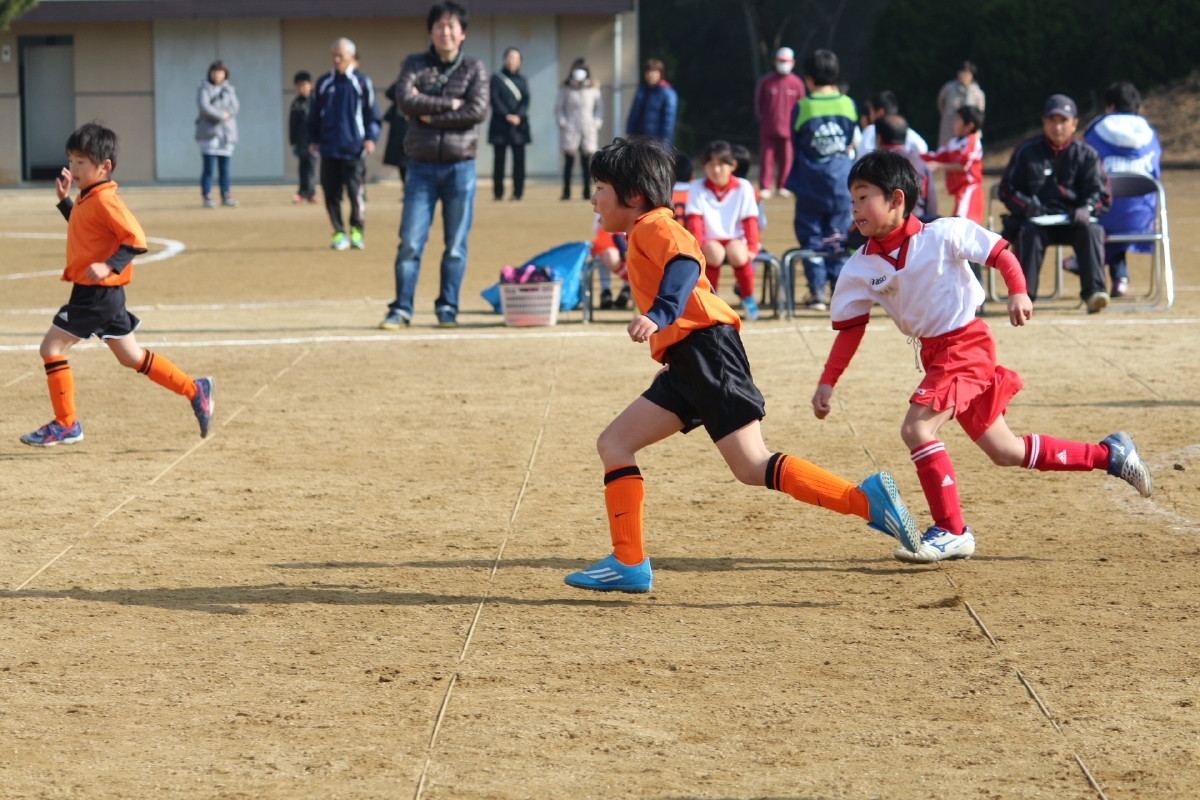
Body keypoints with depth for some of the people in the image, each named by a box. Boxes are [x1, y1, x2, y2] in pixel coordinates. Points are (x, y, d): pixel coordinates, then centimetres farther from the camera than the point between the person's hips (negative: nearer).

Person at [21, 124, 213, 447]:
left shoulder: (105, 201, -18)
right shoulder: (87, 199, 11)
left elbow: (136, 240, -24)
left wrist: (109, 266, -35)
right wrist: (65, 201, 21)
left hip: (97, 295, -10)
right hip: (103, 295, 10)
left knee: (52, 347, -6)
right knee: (131, 357, 17)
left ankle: (65, 425, -1)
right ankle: (195, 390, 20)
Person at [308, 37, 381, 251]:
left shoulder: (362, 82, 4)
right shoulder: (324, 83, 12)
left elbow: (372, 114, 6)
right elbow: (315, 115, 18)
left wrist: (371, 138, -5)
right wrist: (313, 140, 12)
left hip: (354, 148, -3)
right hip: (329, 149, 3)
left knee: (356, 192, -8)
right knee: (331, 193, 2)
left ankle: (356, 232, 1)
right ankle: (339, 234, 10)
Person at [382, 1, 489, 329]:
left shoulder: (474, 68, 5)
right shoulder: (415, 64, 7)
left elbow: (478, 111, -9)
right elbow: (406, 99, -10)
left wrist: (430, 114, -9)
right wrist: (449, 104, -11)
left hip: (460, 166, 0)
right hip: (422, 166, 0)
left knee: (456, 245, 2)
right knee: (410, 242, -4)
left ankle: (447, 307, 12)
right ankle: (401, 308, 2)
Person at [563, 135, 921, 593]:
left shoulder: (651, 225, -2)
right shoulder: (645, 233, 28)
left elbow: (684, 265, -22)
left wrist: (659, 315, -37)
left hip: (706, 346, -10)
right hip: (687, 362, 10)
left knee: (753, 467, -17)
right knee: (614, 443, 5)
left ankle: (866, 499, -21)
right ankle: (629, 564, 0)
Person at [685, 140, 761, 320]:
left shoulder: (743, 187, -2)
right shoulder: (697, 188, -4)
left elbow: (750, 221, -2)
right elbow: (694, 221, -7)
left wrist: (752, 248, -11)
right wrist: (696, 247, -18)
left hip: (735, 239, 0)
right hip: (710, 240, 0)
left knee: (737, 254, -34)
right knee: (715, 253, -36)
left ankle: (747, 297, -9)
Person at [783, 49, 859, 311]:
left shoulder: (802, 108, -8)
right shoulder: (848, 105, -2)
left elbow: (795, 145, 2)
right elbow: (853, 142, 7)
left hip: (811, 185, -2)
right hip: (842, 185, 2)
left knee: (811, 236, 5)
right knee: (837, 238, 10)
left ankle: (817, 292, 0)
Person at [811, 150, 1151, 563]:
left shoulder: (942, 235, -14)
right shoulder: (861, 267, 0)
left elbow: (1000, 253, -9)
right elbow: (850, 328, 5)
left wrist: (1018, 293, -25)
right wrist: (827, 382, 0)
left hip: (966, 344, -7)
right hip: (933, 354, 7)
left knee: (916, 429, -21)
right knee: (1005, 451, 12)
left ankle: (952, 531, -12)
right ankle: (1109, 454, 27)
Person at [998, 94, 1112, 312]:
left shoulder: (1086, 154, 10)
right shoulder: (1027, 151, 9)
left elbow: (1099, 193, 4)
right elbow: (1007, 190, 8)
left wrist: (1086, 209, -19)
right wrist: (1026, 206, -13)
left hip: (1074, 221, 0)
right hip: (1038, 219, 0)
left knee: (1092, 230, -30)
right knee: (1029, 232, -33)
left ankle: (1093, 291, -36)